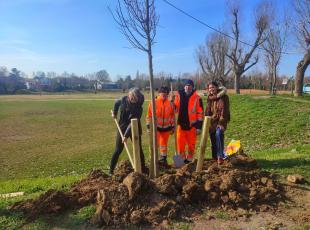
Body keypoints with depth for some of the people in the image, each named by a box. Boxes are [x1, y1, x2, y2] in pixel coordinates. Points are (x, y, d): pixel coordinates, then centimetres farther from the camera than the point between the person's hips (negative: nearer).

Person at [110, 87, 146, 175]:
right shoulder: (124, 99, -12)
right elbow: (117, 103, 13)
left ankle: (143, 169, 16)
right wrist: (114, 113, 11)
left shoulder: (139, 108, -22)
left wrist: (126, 135, -29)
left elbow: (133, 123, -26)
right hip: (122, 127, 2)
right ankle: (111, 170, 11)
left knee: (139, 150, 3)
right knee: (118, 150, 3)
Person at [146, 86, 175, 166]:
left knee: (164, 144, 15)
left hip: (166, 128, 3)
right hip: (156, 127, -3)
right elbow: (149, 115, -7)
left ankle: (163, 159, 29)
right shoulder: (153, 103, -10)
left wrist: (172, 127, 8)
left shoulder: (170, 104, -1)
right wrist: (148, 126, -9)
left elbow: (172, 116, 8)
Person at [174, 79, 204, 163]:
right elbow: (175, 108, 14)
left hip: (192, 125, -2)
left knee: (191, 144, 8)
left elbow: (200, 113, -5)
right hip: (181, 124, 2)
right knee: (180, 143, 3)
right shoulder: (179, 95, 2)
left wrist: (199, 126, -6)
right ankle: (182, 159, 21)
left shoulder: (197, 98, -5)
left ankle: (189, 159, 25)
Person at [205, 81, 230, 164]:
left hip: (220, 121, -5)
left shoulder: (223, 97, -9)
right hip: (211, 121, 5)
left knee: (218, 134, -28)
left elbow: (224, 110, -16)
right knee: (213, 139, 8)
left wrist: (222, 123, -22)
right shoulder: (210, 98, 9)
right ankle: (214, 157, 21)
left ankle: (220, 156, -22)